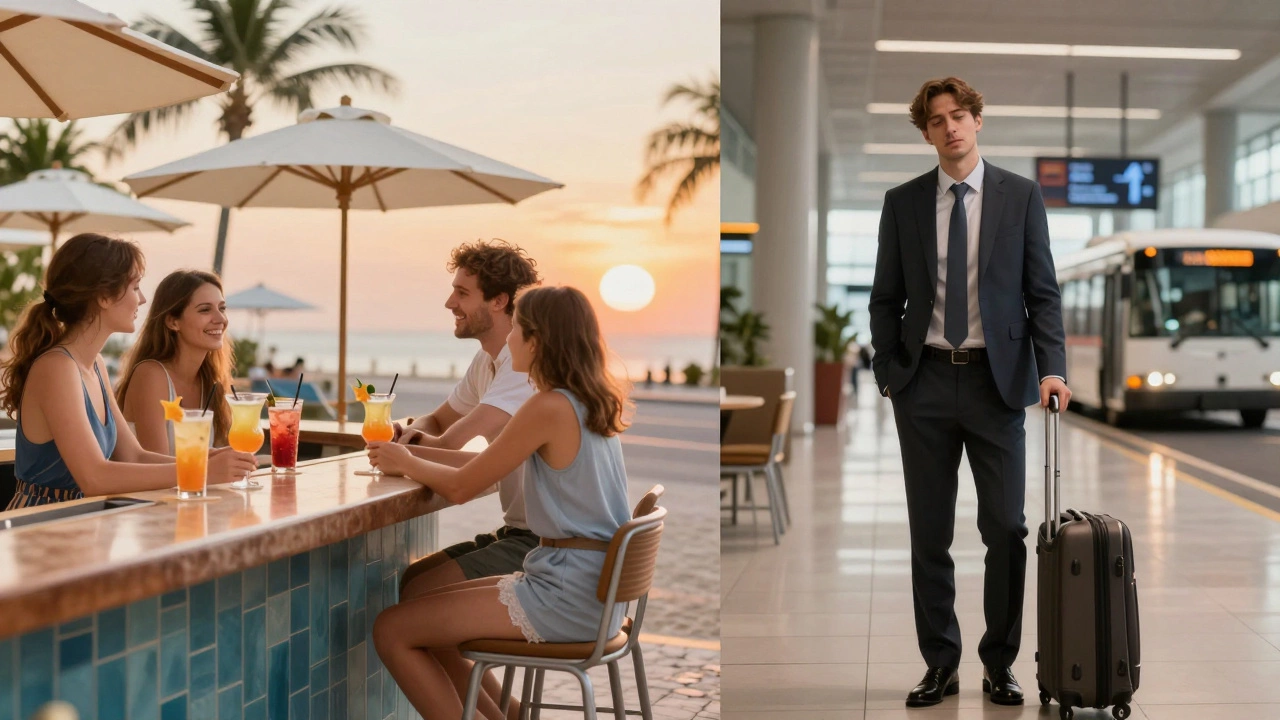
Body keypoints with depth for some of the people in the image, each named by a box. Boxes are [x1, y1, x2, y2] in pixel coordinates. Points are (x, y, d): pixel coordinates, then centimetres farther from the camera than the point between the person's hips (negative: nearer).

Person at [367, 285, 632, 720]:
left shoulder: (550, 407, -18)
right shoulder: (588, 403, 10)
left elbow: (461, 487, -11)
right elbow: (489, 462, 19)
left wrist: (407, 464, 7)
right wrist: (413, 453, 16)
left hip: (568, 596, -9)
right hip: (593, 586, 9)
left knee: (392, 630, -5)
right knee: (421, 616, 20)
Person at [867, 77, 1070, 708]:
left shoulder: (1020, 196, 3)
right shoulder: (902, 202, 6)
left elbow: (1042, 292, 1)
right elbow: (885, 299, 8)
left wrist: (1052, 368, -11)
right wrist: (886, 376, 0)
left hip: (996, 380, -1)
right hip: (924, 380, 1)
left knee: (1006, 529, -1)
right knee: (929, 534, 6)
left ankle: (999, 664, 13)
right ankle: (940, 665, 16)